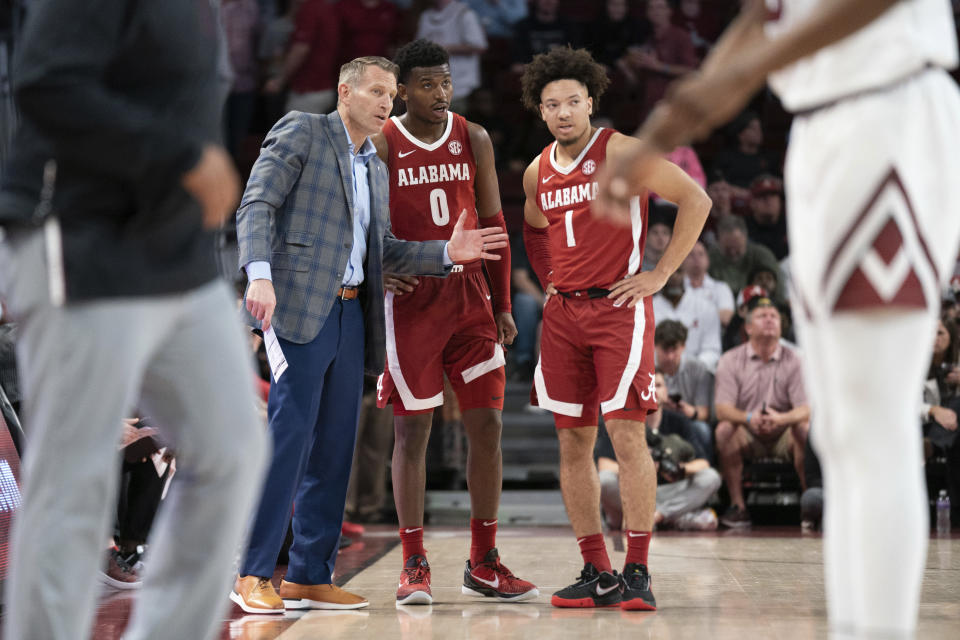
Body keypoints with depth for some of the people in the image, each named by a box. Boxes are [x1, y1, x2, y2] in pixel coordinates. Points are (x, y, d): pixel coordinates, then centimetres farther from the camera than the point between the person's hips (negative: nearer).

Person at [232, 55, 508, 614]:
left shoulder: (376, 170, 25)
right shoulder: (301, 132, 1)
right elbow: (255, 206, -8)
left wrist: (447, 253, 8)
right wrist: (260, 275, -23)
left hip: (349, 314, 8)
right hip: (297, 306, -8)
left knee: (333, 447, 6)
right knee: (287, 436, -13)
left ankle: (310, 577, 11)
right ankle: (253, 574, -9)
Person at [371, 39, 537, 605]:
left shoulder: (474, 140, 6)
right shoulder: (380, 146, -4)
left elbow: (493, 223, 11)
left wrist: (503, 305, 7)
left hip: (469, 293, 4)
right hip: (411, 298, -3)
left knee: (487, 424, 1)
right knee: (413, 430, -2)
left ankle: (484, 563, 11)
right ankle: (415, 565, 6)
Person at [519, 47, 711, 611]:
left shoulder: (621, 152, -7)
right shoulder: (538, 173, 11)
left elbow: (696, 200, -9)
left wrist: (661, 274, -11)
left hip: (619, 307, -6)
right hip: (563, 313, 6)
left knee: (627, 437, -11)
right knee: (573, 443, 4)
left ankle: (637, 572, -6)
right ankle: (596, 574, 10)